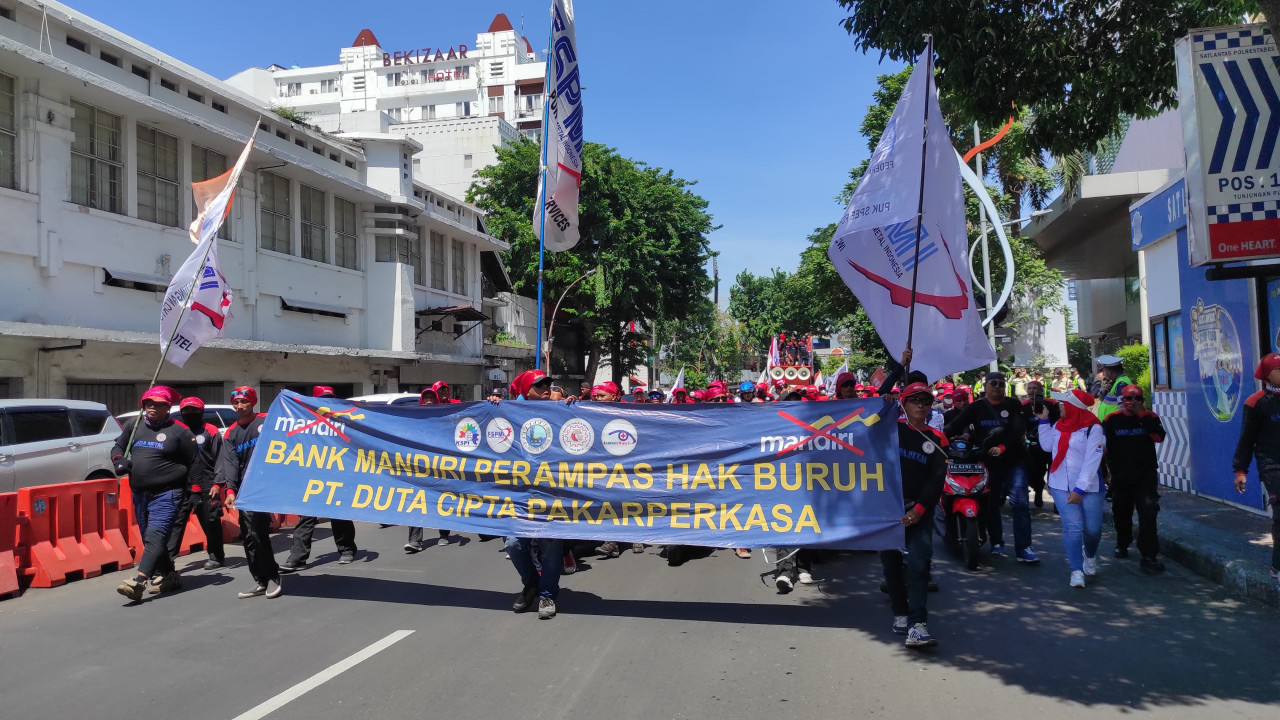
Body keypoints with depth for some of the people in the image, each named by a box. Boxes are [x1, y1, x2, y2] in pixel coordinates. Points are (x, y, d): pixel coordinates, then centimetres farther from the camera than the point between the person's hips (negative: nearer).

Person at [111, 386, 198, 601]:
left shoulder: (179, 431, -4)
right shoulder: (134, 425, 11)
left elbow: (194, 462, 0)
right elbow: (118, 446, 24)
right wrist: (119, 460, 2)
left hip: (166, 494, -7)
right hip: (139, 493, 7)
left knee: (156, 536, -18)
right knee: (149, 539, 14)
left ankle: (138, 582, -27)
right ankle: (169, 576, 26)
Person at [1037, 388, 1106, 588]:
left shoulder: (1093, 428, -10)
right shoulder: (1059, 425, 7)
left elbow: (1092, 461, -14)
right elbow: (1047, 445, 20)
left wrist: (1079, 489, -17)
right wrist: (1044, 421, 15)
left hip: (1089, 487, -3)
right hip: (1061, 486, 3)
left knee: (1092, 529, 4)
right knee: (1072, 526, -9)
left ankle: (1089, 554, 37)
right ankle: (1076, 571, -4)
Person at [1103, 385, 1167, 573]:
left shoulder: (1150, 417, -3)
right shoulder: (1111, 420, -1)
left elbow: (1159, 437, -20)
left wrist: (1141, 414, -22)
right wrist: (1108, 468, 4)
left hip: (1146, 476, -2)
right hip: (1120, 477, 2)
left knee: (1148, 516, -11)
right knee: (1121, 513, 15)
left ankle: (1149, 556, -8)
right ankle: (1122, 544, 39)